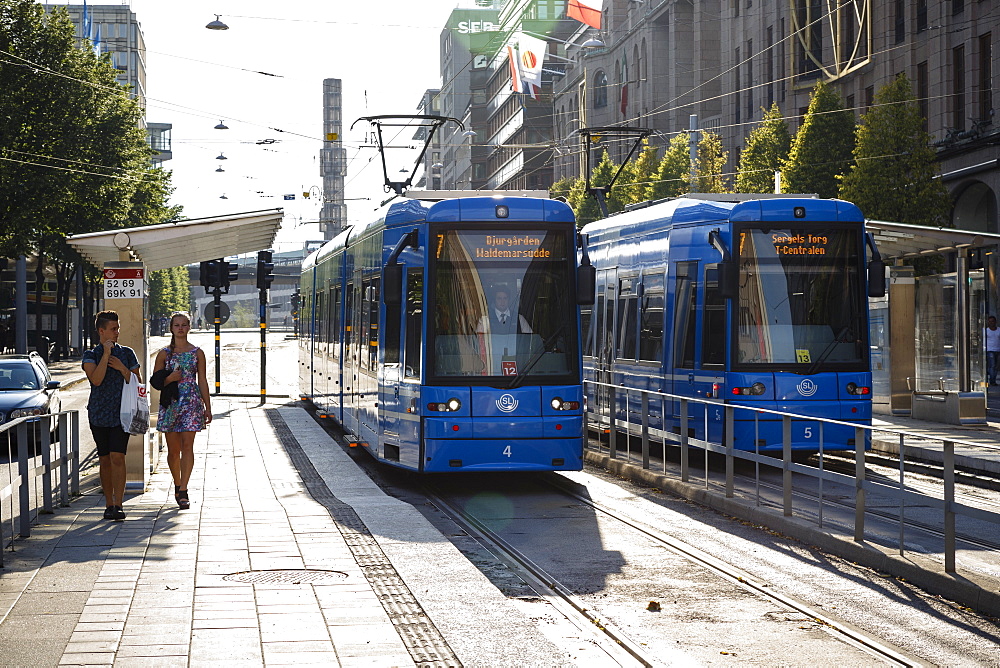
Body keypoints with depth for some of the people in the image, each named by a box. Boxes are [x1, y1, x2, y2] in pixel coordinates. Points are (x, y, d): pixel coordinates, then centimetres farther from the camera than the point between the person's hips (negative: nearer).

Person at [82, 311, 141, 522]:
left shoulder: (127, 353, 8)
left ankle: (118, 505, -15)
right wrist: (106, 353, -14)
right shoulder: (91, 355, 3)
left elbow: (137, 384, 8)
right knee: (104, 460, 6)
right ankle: (109, 504, 15)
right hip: (99, 414, 1)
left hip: (121, 413, -1)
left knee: (117, 457, -13)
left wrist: (122, 368, -7)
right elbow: (96, 379, -15)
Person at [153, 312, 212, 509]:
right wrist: (170, 378, -12)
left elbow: (202, 381, 8)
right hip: (170, 402, 1)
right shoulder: (164, 354, 6)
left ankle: (183, 491, -11)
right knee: (173, 449, 6)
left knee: (187, 446, -10)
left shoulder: (197, 353, 6)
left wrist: (208, 408, 6)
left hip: (192, 402, -1)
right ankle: (177, 485, 24)